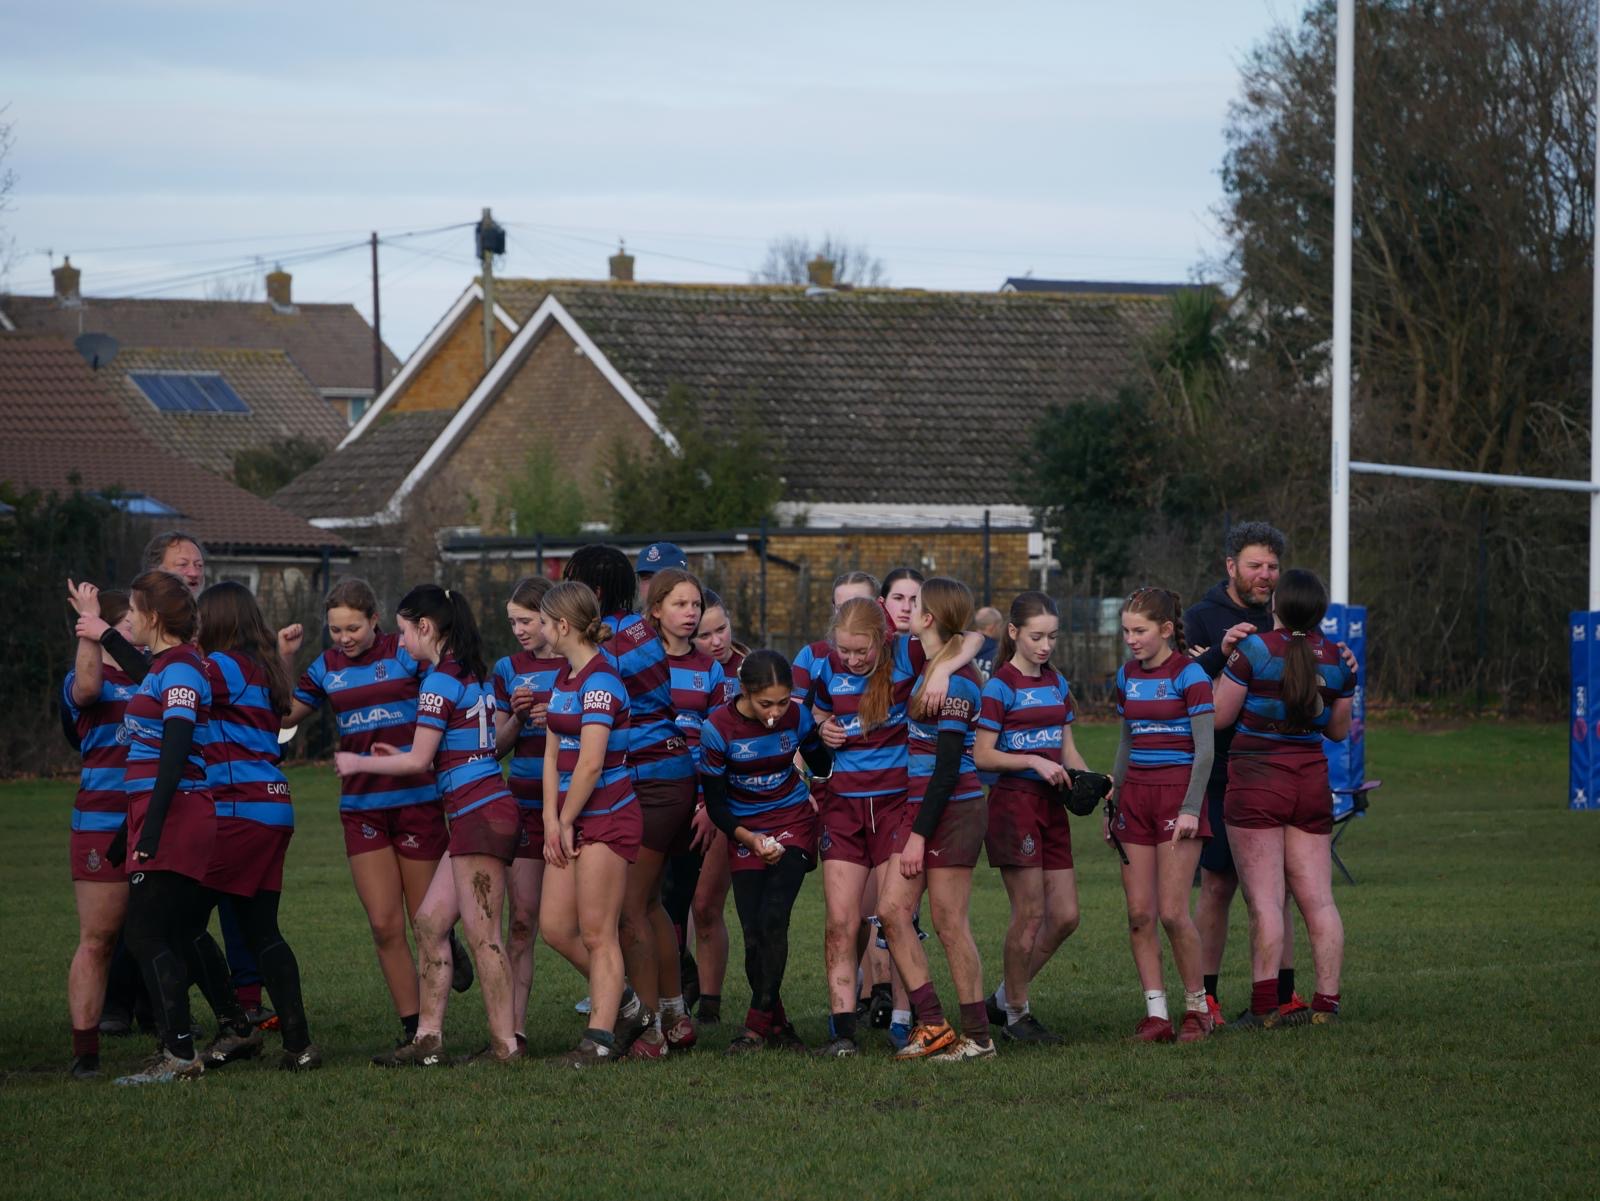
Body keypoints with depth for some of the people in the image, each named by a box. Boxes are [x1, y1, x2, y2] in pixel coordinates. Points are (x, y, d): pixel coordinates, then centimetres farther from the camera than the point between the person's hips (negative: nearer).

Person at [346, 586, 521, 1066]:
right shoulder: (477, 674, 16)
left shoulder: (441, 679, -11)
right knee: (429, 921, 10)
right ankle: (428, 1038, 9)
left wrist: (359, 763, 3)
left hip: (478, 815, -10)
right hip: (488, 809, 10)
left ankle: (505, 1044, -4)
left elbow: (418, 760, -11)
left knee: (482, 934, -6)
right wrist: (402, 757, 23)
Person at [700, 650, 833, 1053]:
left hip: (793, 824, 0)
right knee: (754, 937, -5)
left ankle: (758, 1026, -12)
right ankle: (777, 1025, 13)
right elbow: (715, 803, -9)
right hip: (745, 833, 0)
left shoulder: (798, 717, -11)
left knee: (772, 920, -18)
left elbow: (822, 765, 11)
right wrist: (750, 839, -21)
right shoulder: (719, 728, -16)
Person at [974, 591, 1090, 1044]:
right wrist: (1034, 761, -20)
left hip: (1050, 803, 7)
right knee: (1030, 914, -5)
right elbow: (982, 755, -11)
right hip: (1013, 801, -7)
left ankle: (1005, 997, 18)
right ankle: (1016, 1012, 9)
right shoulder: (1000, 686, -8)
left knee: (1065, 915, 4)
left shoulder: (1057, 684, 13)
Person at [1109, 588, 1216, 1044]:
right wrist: (1114, 803, 18)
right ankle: (1156, 1013, 3)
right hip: (1136, 796, 6)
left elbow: (1205, 749, -10)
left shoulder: (1189, 675, -8)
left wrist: (1191, 809, -17)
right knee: (1139, 913, 0)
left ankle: (1196, 1007, 5)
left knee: (1173, 913, -10)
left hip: (1178, 792, -6)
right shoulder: (1127, 676, 11)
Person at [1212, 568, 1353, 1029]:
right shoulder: (1336, 658, 4)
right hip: (1311, 782, 5)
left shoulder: (1254, 649, -11)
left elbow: (1219, 716, -6)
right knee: (1319, 901, 7)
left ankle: (1264, 1007, -7)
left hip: (1256, 781, -5)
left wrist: (1222, 658, 4)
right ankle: (1326, 1003, 5)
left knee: (1264, 900, -5)